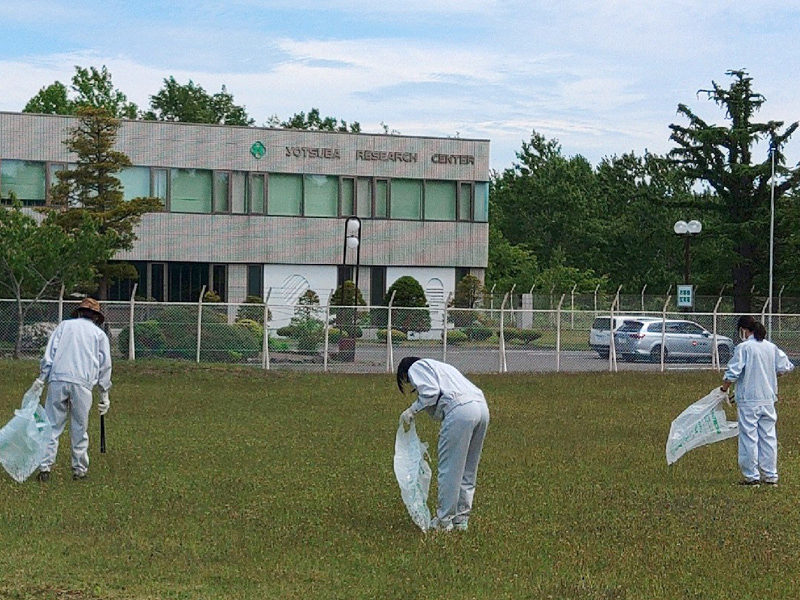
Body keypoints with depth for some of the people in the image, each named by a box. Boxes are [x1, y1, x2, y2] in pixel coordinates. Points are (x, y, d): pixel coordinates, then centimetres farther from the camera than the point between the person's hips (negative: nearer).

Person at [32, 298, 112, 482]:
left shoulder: (65, 325, 18)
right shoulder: (99, 334, 18)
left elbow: (49, 353, 6)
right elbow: (105, 365, 15)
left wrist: (42, 378, 4)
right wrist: (104, 395, 17)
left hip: (58, 379, 0)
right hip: (82, 383, 0)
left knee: (52, 425, 0)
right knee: (79, 428, 7)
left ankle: (44, 467, -8)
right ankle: (79, 469, 8)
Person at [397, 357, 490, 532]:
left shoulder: (416, 368, 13)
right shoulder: (439, 367, 36)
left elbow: (431, 392, -7)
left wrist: (412, 410, 5)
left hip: (460, 410, -9)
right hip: (482, 407, 9)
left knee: (449, 468, 1)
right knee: (468, 470, 16)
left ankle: (444, 519, 7)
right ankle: (462, 518, 23)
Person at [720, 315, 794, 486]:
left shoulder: (744, 347, -12)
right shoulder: (771, 347, 6)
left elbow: (732, 373, -15)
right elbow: (785, 367, 11)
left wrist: (724, 388, 3)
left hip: (748, 400, -6)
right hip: (768, 400, 6)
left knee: (749, 438, 2)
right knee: (768, 437, 11)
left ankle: (751, 476, 5)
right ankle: (770, 475, 14)